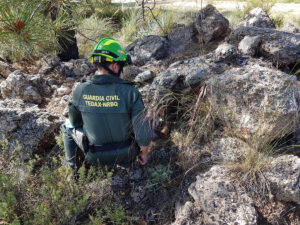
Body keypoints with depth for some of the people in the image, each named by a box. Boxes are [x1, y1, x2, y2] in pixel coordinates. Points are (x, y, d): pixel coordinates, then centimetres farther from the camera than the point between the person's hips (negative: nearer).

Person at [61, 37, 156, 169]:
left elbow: (75, 121, 1)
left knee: (68, 127, 26)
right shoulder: (130, 92, -24)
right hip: (125, 155, -1)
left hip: (94, 157, 1)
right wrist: (144, 153, -3)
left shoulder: (80, 91, -17)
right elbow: (144, 134, -23)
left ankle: (71, 163, 33)